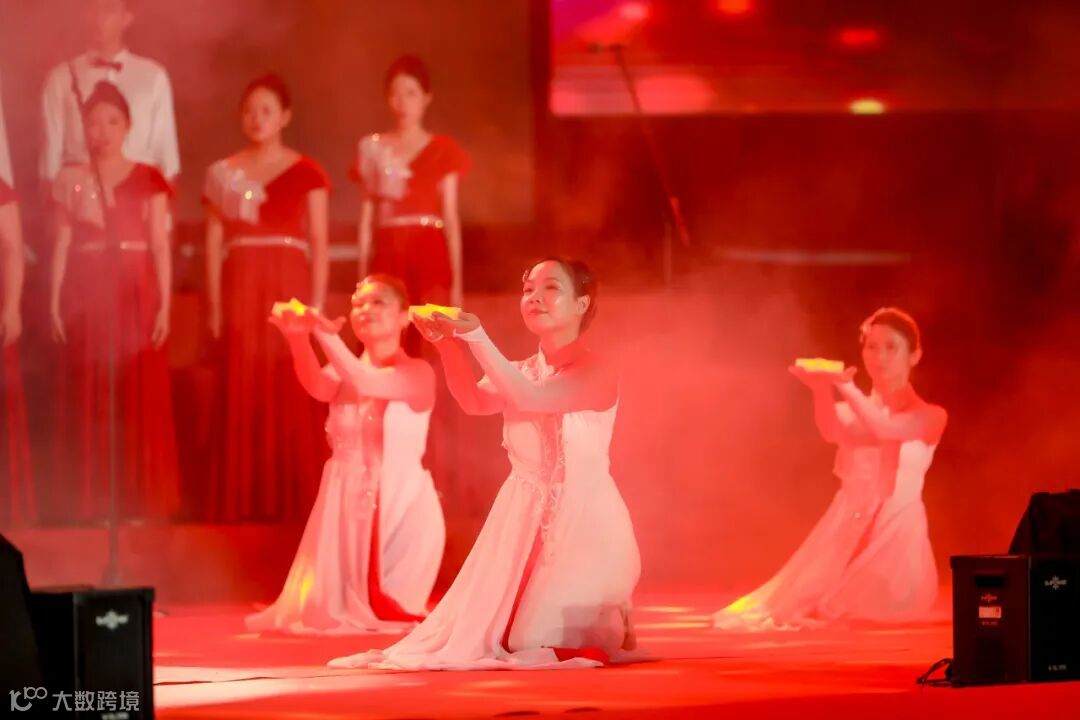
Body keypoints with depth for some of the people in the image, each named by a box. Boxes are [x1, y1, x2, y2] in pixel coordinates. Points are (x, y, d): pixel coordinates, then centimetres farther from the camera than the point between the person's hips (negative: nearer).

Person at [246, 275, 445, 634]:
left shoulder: (417, 373, -4)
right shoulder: (344, 371, 10)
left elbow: (366, 382, -23)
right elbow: (318, 386, -15)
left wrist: (326, 336, -36)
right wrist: (299, 339, -36)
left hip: (398, 503, -4)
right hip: (346, 500, 4)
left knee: (388, 609, -6)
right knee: (330, 605, 3)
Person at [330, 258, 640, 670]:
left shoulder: (595, 373, -11)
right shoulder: (520, 372, 11)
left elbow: (529, 398, -25)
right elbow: (476, 402, -9)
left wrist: (477, 339, -32)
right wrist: (450, 345, -24)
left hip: (580, 519, -7)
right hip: (524, 519, 7)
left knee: (542, 643, -10)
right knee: (491, 629, -1)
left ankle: (612, 632, 18)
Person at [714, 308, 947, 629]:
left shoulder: (929, 416, 1)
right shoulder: (850, 411, 11)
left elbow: (885, 428, -21)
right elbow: (832, 432, -15)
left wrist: (846, 387, -35)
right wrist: (822, 389, -36)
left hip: (894, 530, -2)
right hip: (846, 527, 2)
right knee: (811, 594, -13)